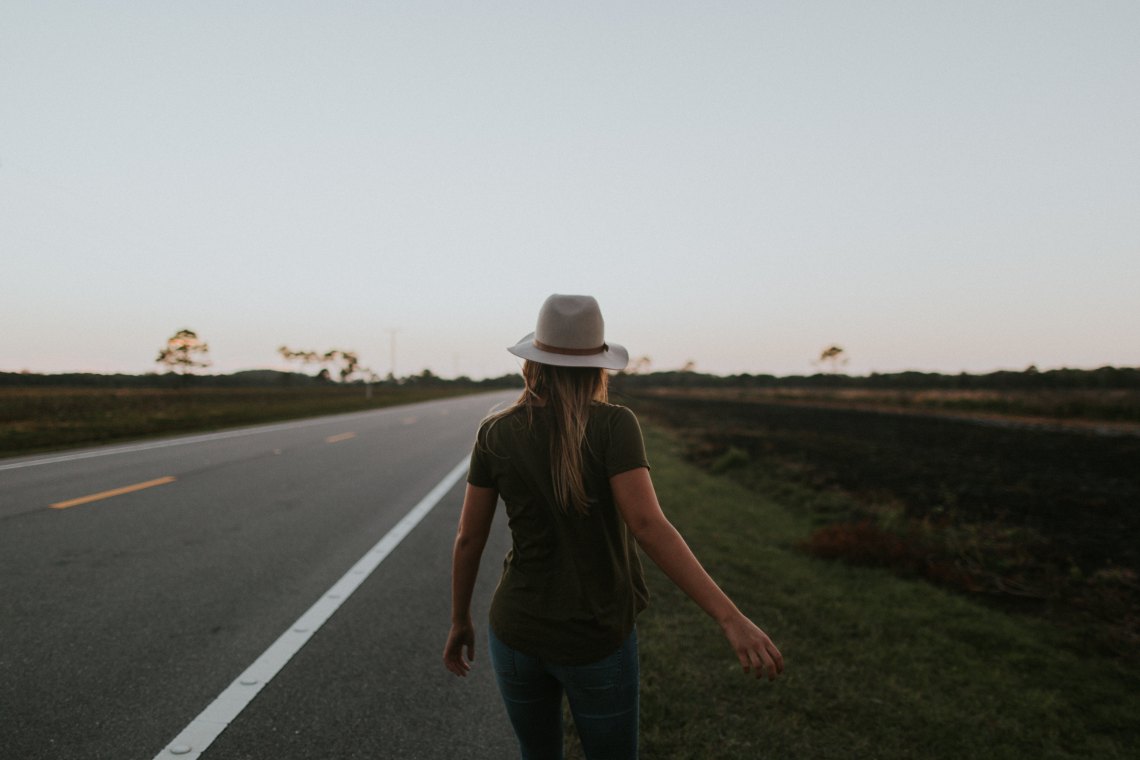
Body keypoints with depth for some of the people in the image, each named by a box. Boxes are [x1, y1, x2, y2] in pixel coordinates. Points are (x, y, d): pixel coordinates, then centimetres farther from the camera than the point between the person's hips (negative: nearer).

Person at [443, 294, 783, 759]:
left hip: (517, 631, 3)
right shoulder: (613, 425, -16)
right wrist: (731, 618, -26)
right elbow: (647, 526, -27)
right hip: (594, 641, -3)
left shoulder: (495, 433, -7)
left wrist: (460, 621, 13)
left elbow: (469, 538, -1)